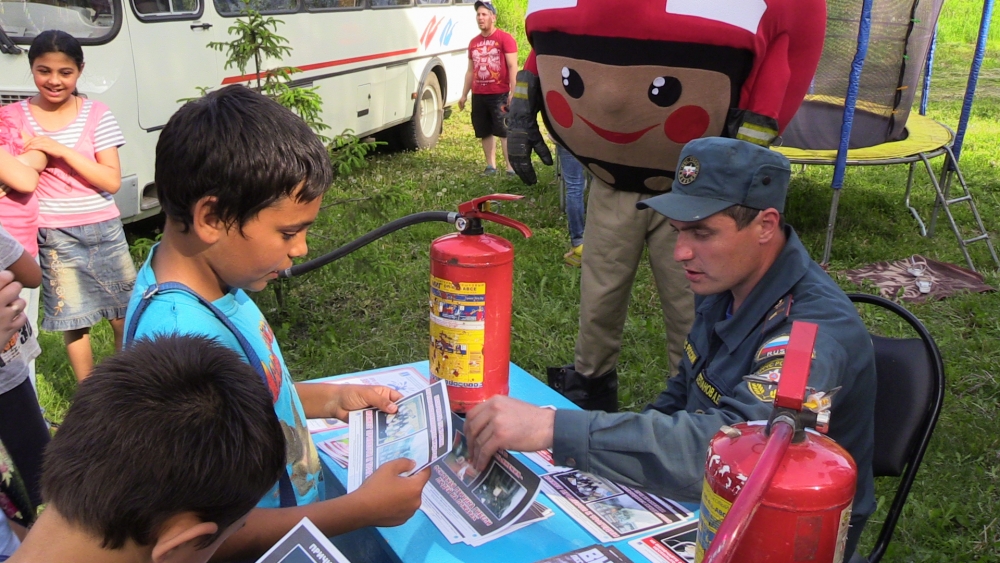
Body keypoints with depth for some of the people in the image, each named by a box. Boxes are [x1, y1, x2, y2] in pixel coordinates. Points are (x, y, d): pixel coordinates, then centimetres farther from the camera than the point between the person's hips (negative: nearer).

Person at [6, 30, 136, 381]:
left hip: (103, 230, 0)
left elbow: (112, 180, -10)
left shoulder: (97, 115, -4)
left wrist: (62, 150, -18)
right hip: (53, 236, 1)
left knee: (125, 315, 6)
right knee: (73, 320, 9)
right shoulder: (17, 117, 0)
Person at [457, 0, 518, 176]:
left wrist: (513, 92, -16)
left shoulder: (505, 38, -5)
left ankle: (511, 166, -3)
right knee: (485, 132, 9)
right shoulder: (473, 42, 13)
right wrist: (464, 95, 17)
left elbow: (512, 67, -9)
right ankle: (491, 165, 17)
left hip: (500, 94, -6)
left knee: (505, 131, -5)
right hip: (478, 95, 6)